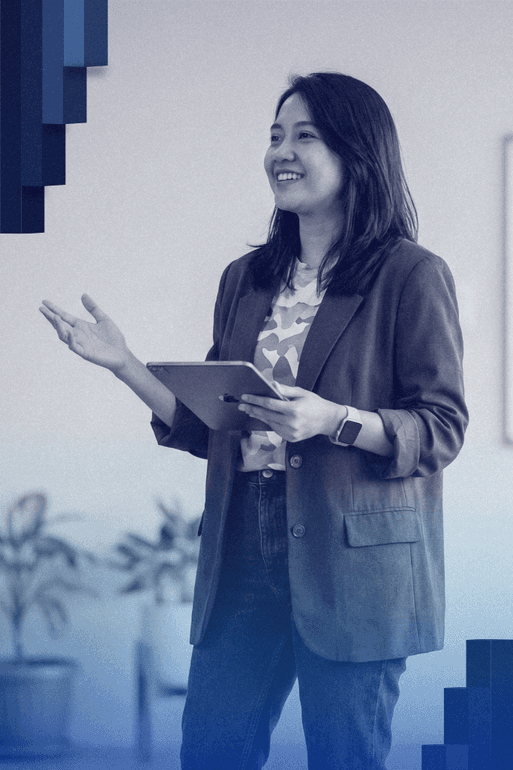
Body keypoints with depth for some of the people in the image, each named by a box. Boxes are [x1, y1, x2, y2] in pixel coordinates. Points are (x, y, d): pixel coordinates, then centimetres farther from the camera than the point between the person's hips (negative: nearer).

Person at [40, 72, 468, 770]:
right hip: (244, 550, 6)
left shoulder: (413, 276, -4)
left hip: (353, 557, -5)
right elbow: (210, 428, 17)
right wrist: (125, 365, 5)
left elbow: (442, 429, -8)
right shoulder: (246, 281, 15)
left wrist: (331, 419, -22)